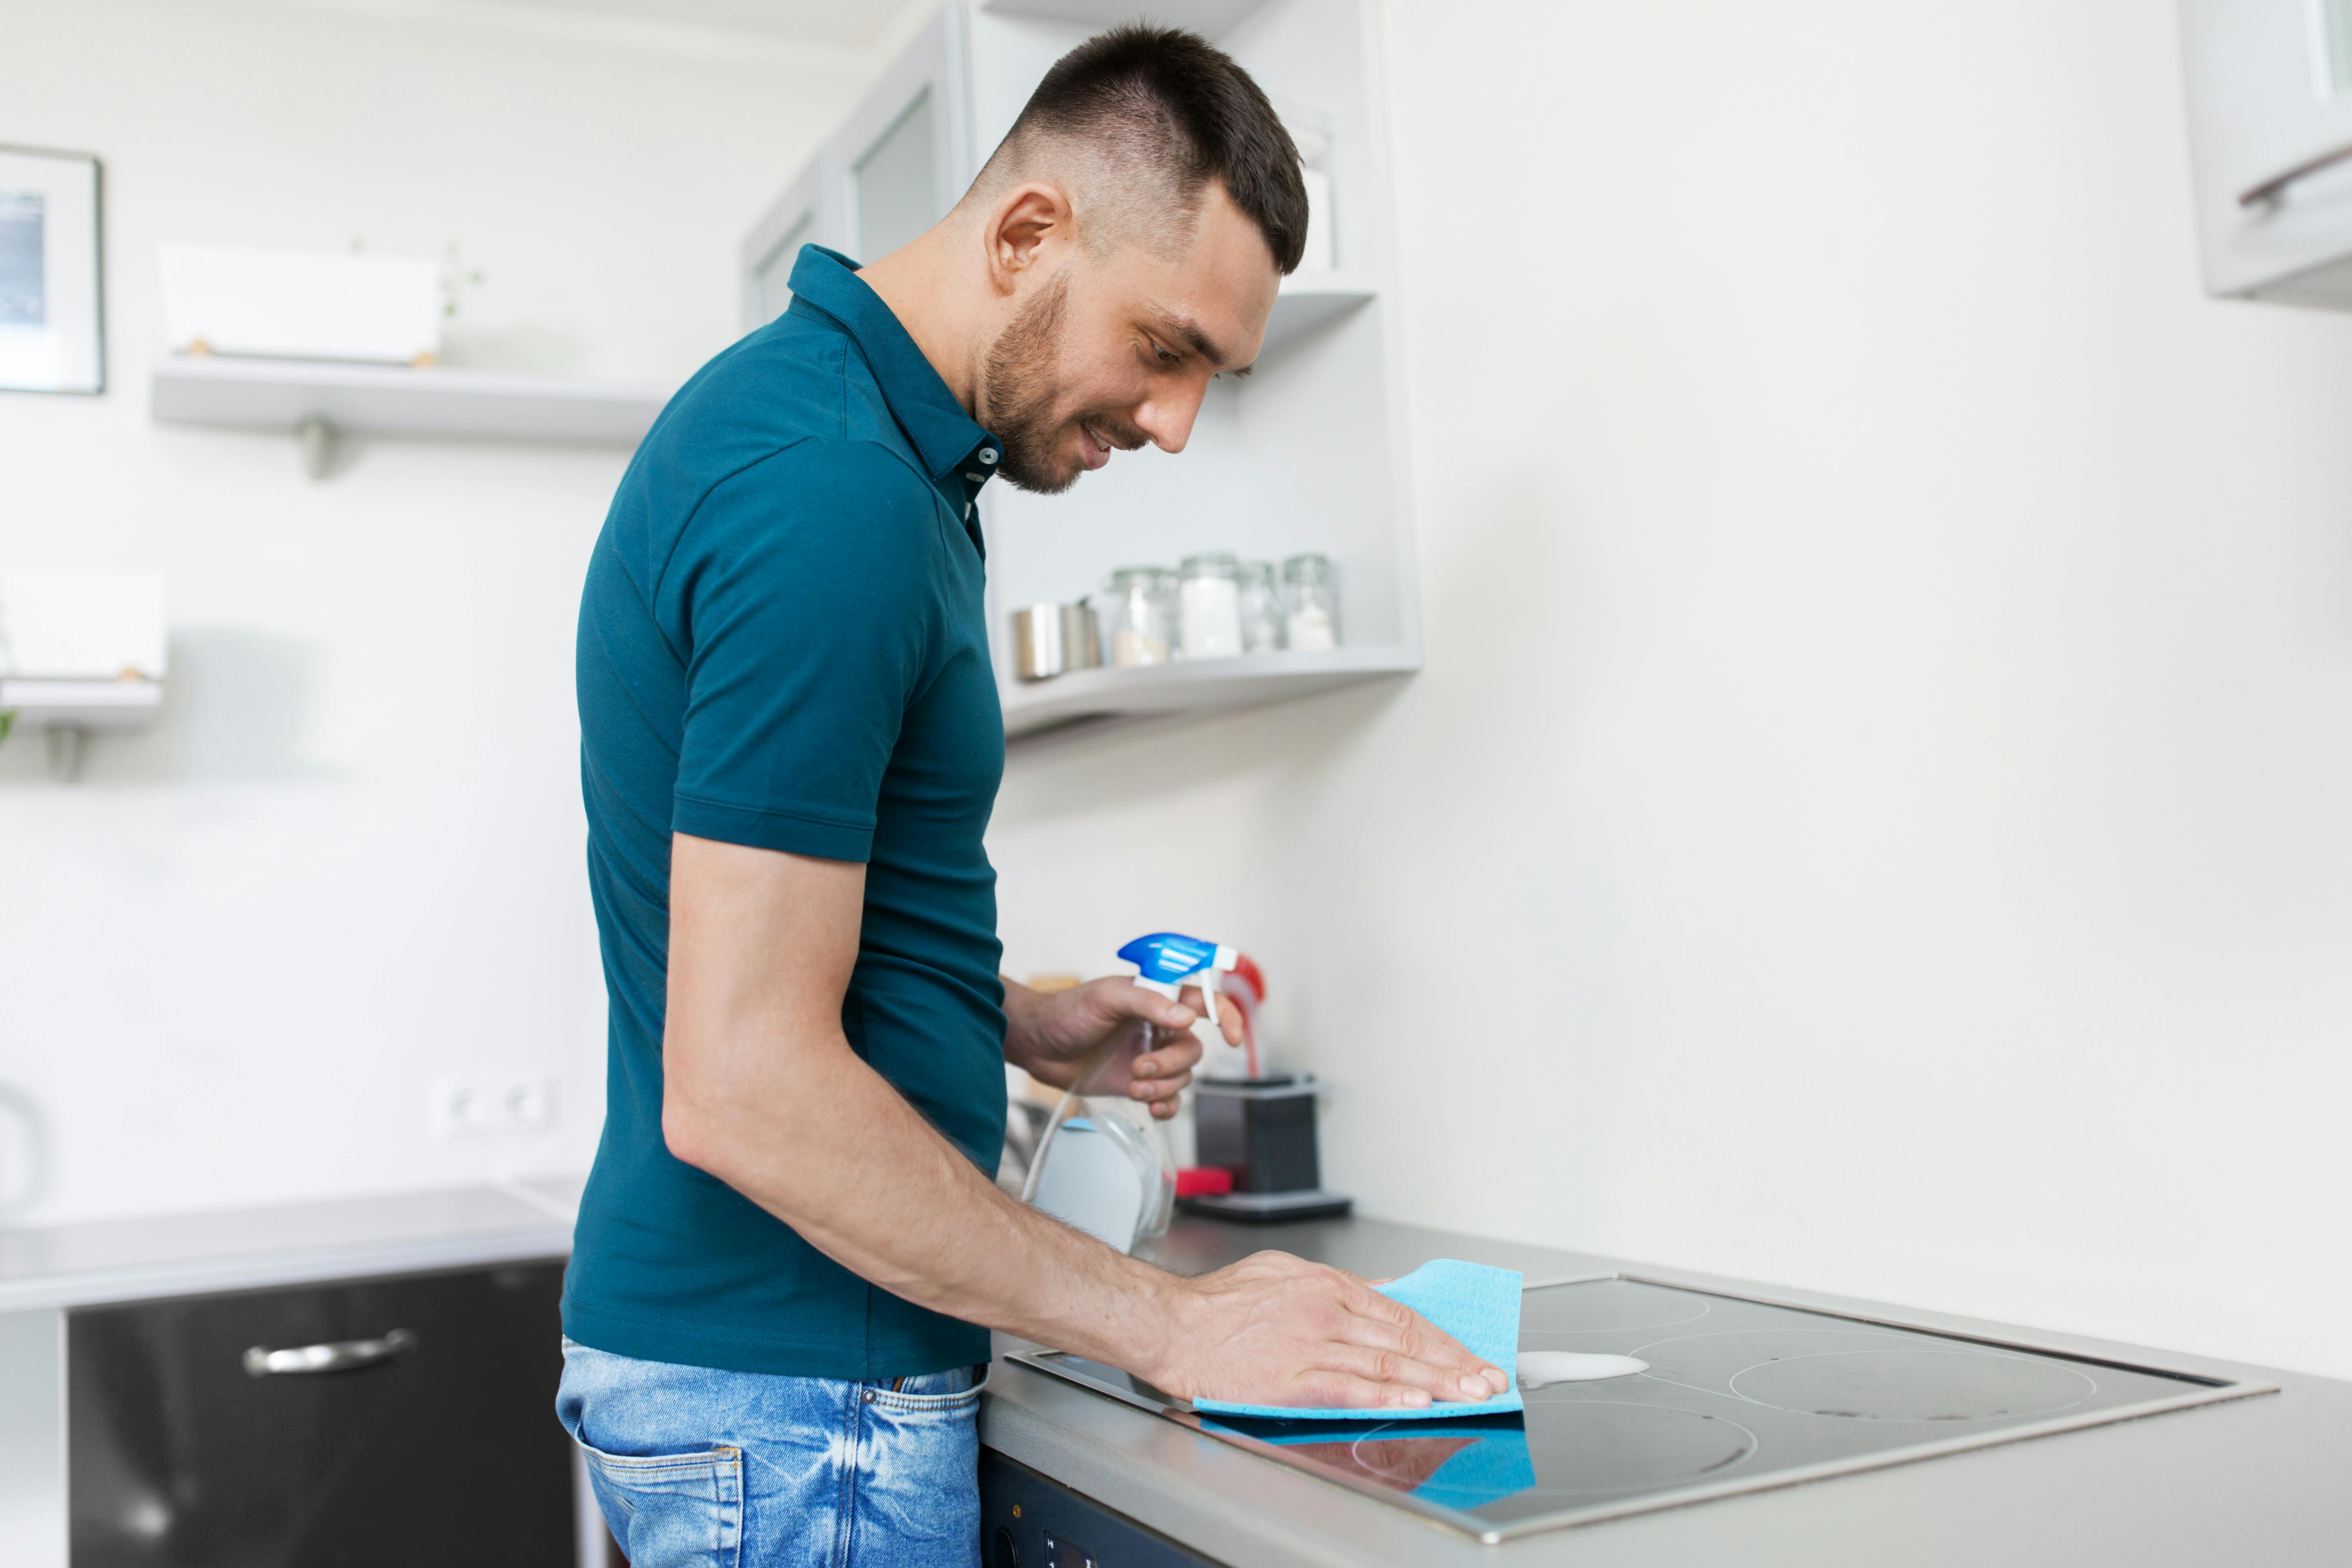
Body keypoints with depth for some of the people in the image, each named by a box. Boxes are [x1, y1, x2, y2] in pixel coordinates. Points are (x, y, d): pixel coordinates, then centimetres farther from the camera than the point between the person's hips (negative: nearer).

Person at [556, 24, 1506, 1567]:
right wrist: (1171, 1323, -20)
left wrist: (1011, 1025, 6)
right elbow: (741, 1090, -27)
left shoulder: (812, 410, 8)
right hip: (793, 1395, -10)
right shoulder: (833, 493, -24)